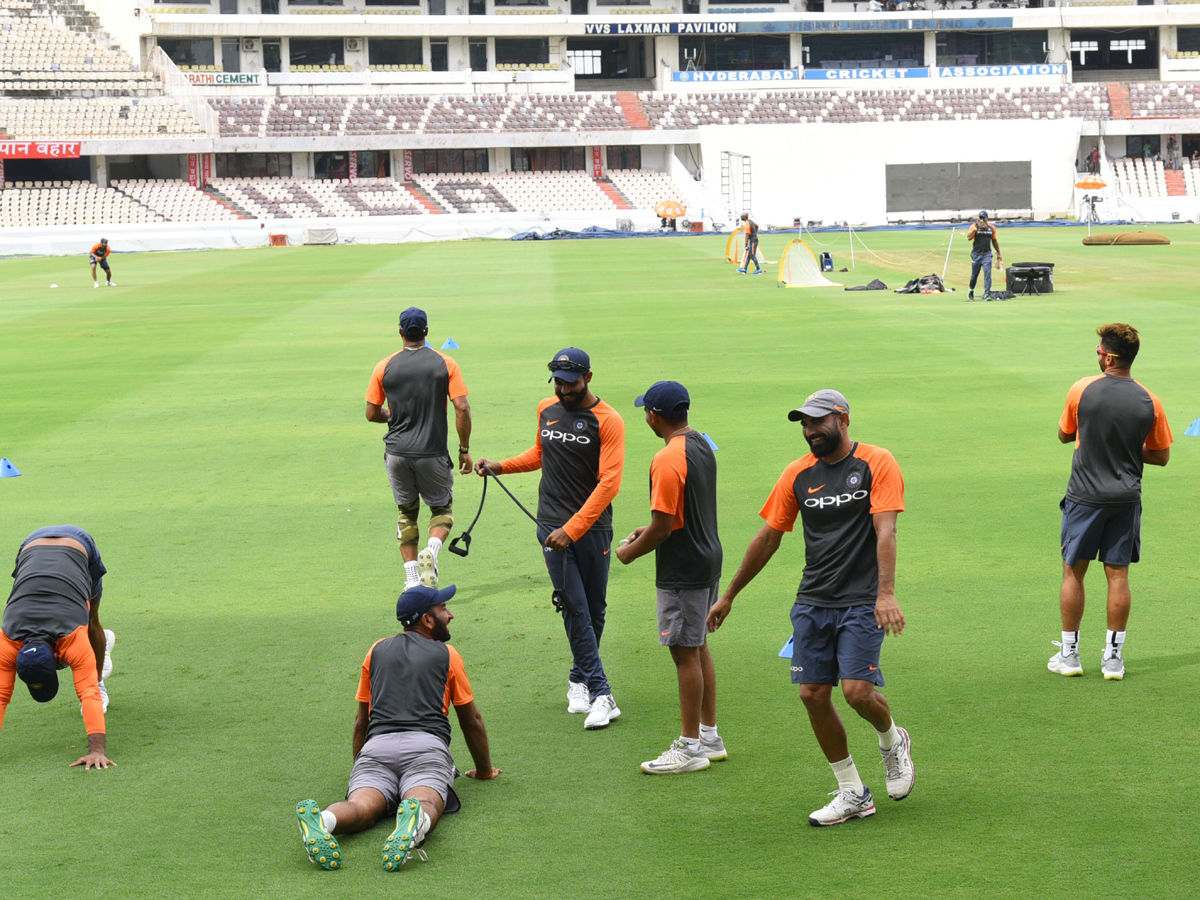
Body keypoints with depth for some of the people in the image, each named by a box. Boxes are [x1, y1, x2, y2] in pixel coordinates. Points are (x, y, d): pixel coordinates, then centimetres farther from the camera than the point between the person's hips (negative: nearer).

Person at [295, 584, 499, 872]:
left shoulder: (377, 651, 29)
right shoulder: (447, 655, 21)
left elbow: (361, 721, 33)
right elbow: (472, 721, 28)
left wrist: (360, 768, 48)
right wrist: (484, 770, 43)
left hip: (377, 746, 2)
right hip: (427, 745, -2)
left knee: (362, 806, -23)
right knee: (426, 804, -27)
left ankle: (322, 819, -56)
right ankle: (414, 823, -64)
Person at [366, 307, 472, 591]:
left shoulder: (384, 367, 0)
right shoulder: (445, 364, -3)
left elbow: (372, 414, 4)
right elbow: (462, 408, -9)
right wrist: (464, 449, -1)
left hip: (397, 452, 2)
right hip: (433, 454, -2)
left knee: (407, 513, 16)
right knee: (442, 508, 15)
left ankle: (412, 580, 10)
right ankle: (432, 551, -15)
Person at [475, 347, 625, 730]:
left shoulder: (608, 421, -8)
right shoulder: (547, 410, 8)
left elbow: (609, 482, -16)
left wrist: (572, 528, -21)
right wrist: (501, 466, 14)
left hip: (593, 527, -2)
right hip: (553, 526, 2)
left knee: (595, 609, 7)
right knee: (574, 607, -7)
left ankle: (579, 680, 27)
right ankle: (601, 695, -8)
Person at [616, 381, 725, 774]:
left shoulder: (668, 460, -22)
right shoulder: (701, 445, 8)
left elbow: (663, 527, -21)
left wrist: (630, 552, -5)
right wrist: (649, 531, 18)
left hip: (682, 572, -10)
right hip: (707, 560, 10)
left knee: (686, 653, -2)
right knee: (698, 647, 17)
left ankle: (690, 747, 5)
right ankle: (709, 736, 25)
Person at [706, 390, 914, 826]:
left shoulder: (876, 463, -5)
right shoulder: (798, 474, 8)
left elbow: (885, 530, -15)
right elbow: (768, 537, 15)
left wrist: (885, 593, -27)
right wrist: (729, 595, 17)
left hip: (861, 602, -5)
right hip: (812, 603, 5)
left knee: (857, 691, -16)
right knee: (813, 695, -1)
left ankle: (893, 741, 20)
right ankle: (852, 794, 13)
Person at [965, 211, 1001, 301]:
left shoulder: (992, 227, 6)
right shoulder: (974, 226, -3)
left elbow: (994, 241, 17)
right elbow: (969, 237, -19)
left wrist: (998, 254, 21)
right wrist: (976, 228, -25)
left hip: (987, 254, 1)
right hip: (976, 254, -1)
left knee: (987, 273, -14)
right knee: (974, 275, 9)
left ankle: (987, 294, -16)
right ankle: (971, 291, 33)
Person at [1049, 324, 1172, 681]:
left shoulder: (1082, 390, -9)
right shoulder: (1149, 403, -4)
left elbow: (1064, 435, 7)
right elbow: (1162, 456, 5)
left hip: (1085, 496, -2)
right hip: (1126, 499, 2)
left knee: (1073, 572, 8)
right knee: (1118, 575, 7)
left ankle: (1069, 654, 13)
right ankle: (1114, 657, 10)